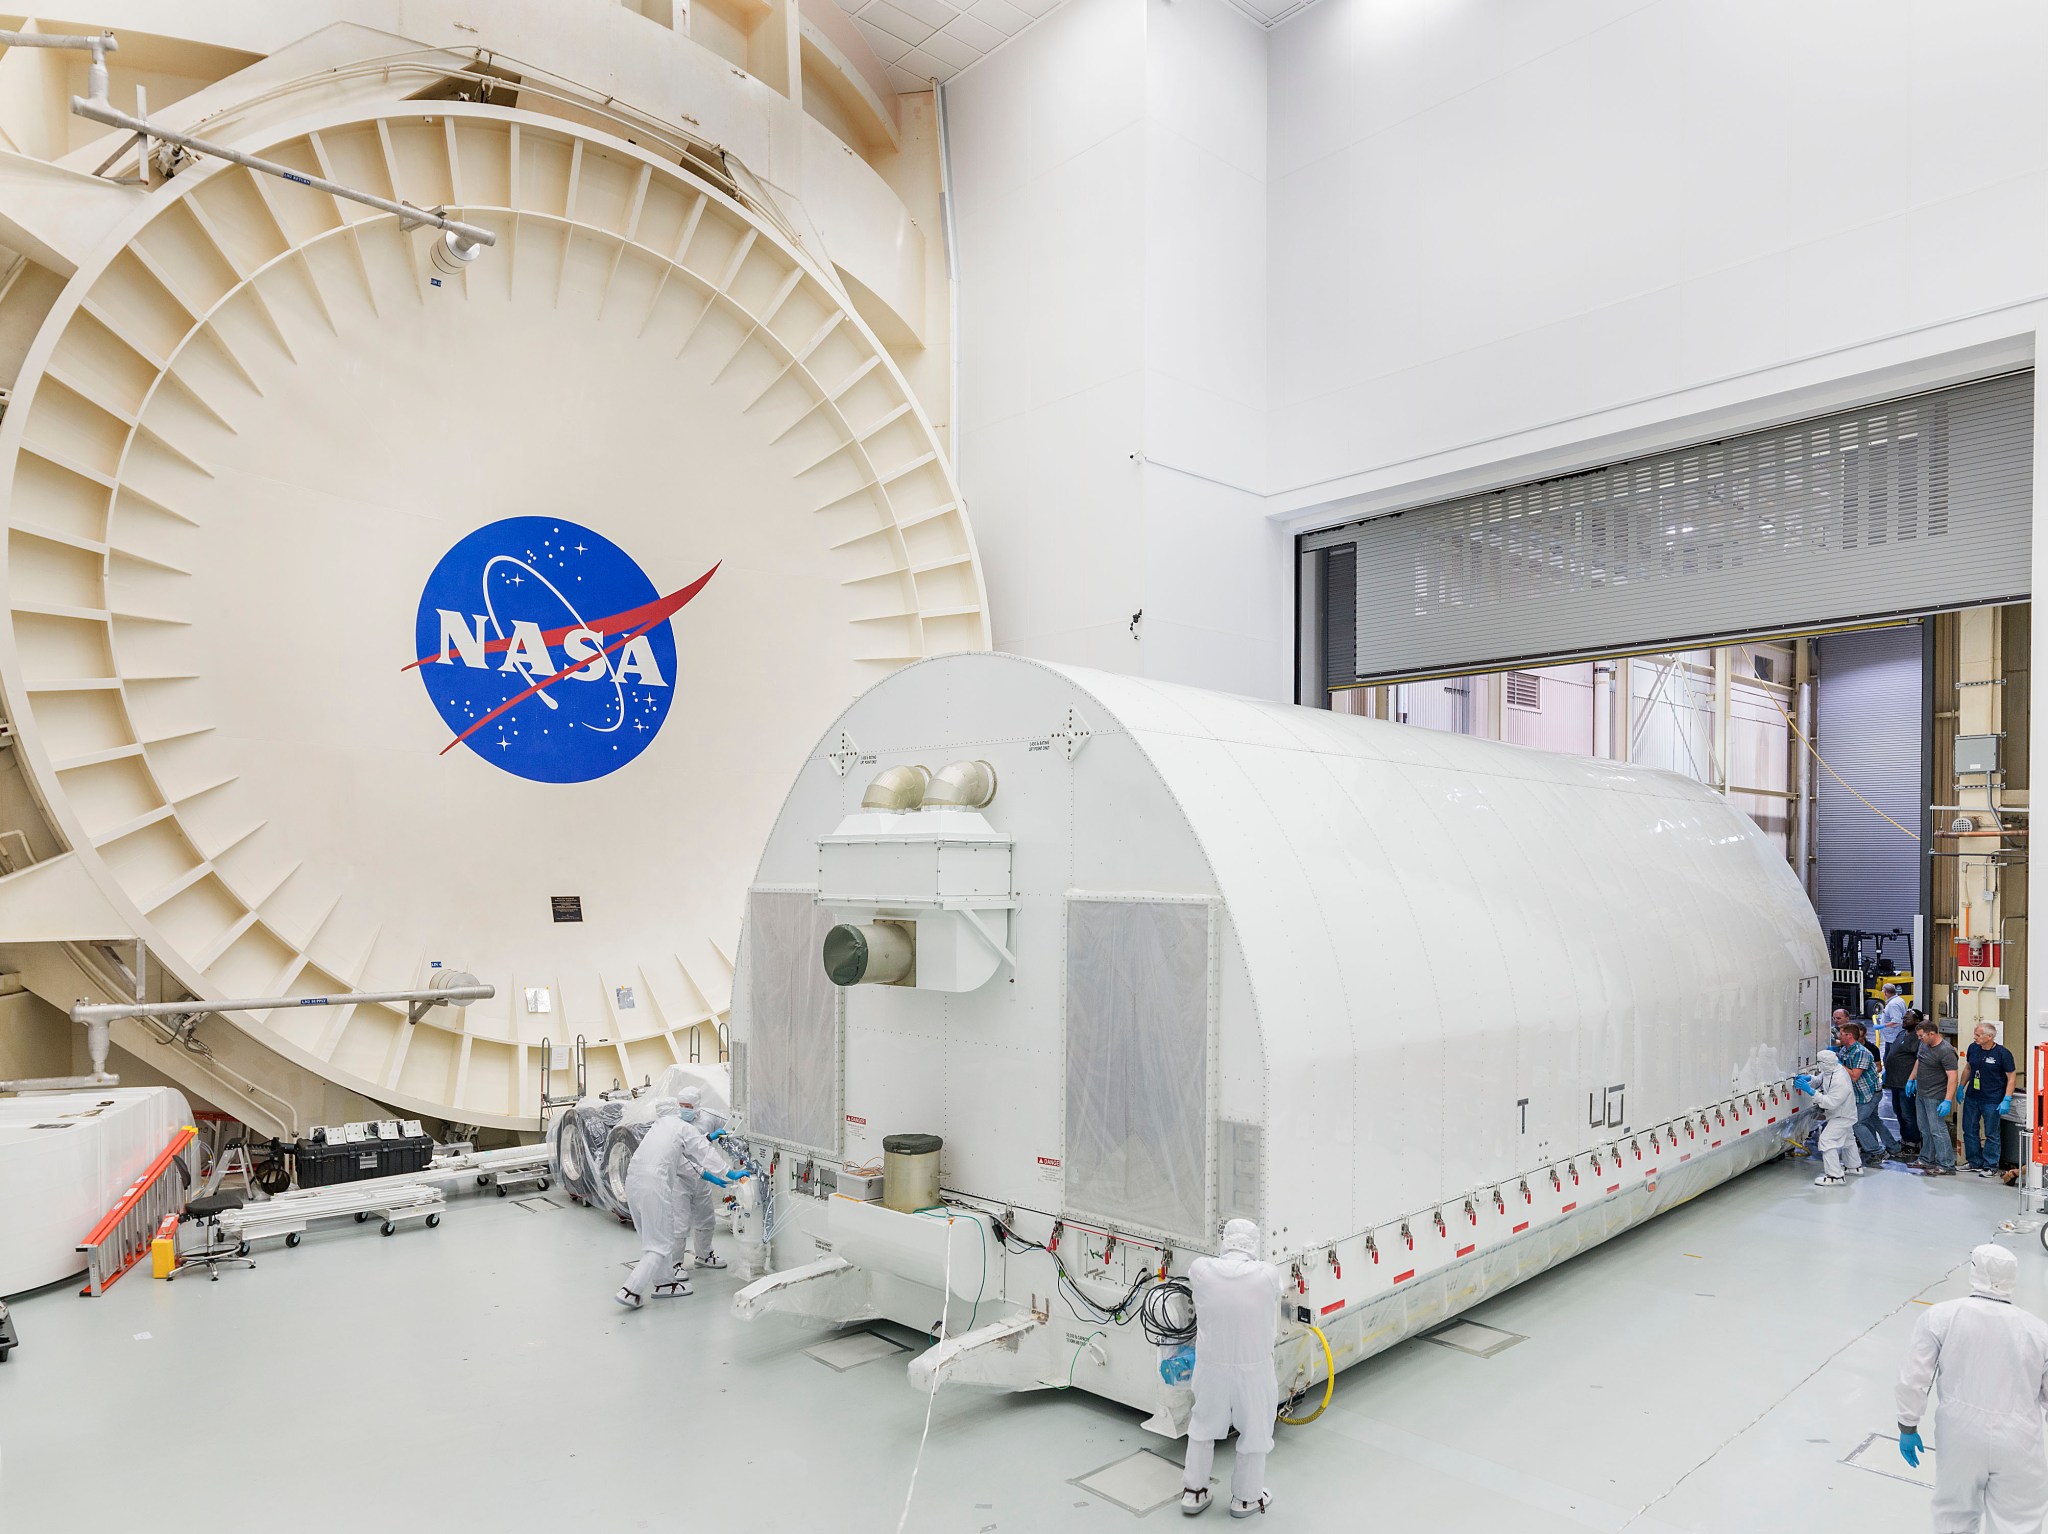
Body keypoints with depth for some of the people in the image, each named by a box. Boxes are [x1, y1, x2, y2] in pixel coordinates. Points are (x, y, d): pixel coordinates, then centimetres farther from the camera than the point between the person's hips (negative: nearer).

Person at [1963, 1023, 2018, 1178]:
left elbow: (2011, 1078, -10)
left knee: (1991, 1134, 2)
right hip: (1972, 1098, 6)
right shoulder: (1973, 1048, 4)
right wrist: (1961, 1087, 15)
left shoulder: (2003, 1053, -13)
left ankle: (1991, 1167, 13)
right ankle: (1975, 1163, 23)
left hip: (1992, 1101, -6)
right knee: (1969, 1131, 11)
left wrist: (2007, 1100, -14)